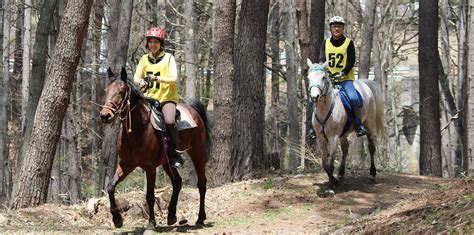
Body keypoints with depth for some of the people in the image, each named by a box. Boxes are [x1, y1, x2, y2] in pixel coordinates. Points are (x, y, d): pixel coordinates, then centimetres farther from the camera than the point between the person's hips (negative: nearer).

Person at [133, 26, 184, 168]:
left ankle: (174, 154, -14)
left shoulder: (168, 58, -1)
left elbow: (173, 78, -10)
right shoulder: (144, 59, 11)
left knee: (169, 122, -28)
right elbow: (136, 77, 7)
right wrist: (141, 82, -17)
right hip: (149, 97, 4)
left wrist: (157, 78, -26)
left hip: (167, 97, -4)